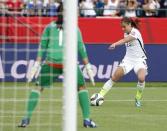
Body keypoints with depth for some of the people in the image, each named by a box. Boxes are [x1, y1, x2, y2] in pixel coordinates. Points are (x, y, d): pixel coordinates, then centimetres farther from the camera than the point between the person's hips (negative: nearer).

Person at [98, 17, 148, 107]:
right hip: (128, 59, 6)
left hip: (139, 59, -6)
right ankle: (100, 95, -7)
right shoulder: (126, 33, 7)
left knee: (141, 78, -30)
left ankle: (138, 99, -6)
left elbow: (125, 40, -35)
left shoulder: (135, 32, -17)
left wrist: (115, 44, -50)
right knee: (115, 77, -10)